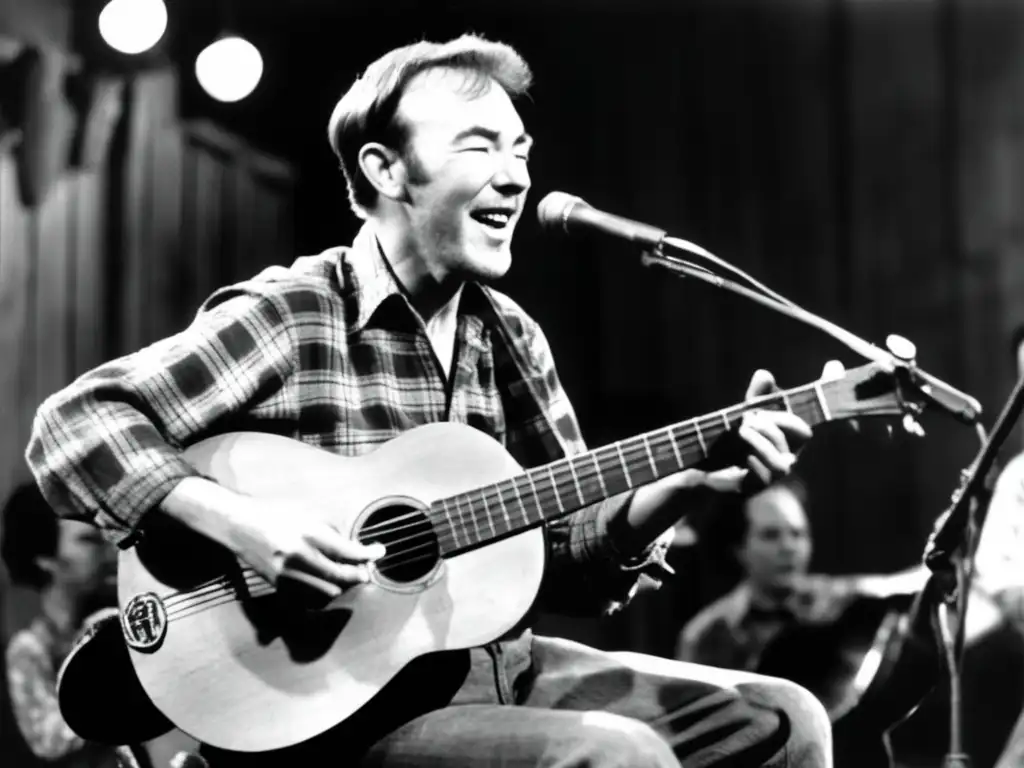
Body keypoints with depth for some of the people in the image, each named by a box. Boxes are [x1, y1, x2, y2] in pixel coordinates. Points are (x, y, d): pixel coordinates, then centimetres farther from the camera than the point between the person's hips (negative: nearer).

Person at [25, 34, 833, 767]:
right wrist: (236, 519, -27)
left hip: (499, 664, 7)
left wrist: (687, 482, -9)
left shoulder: (509, 335, 9)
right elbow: (72, 427, -14)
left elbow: (568, 555, 8)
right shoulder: (287, 316, -10)